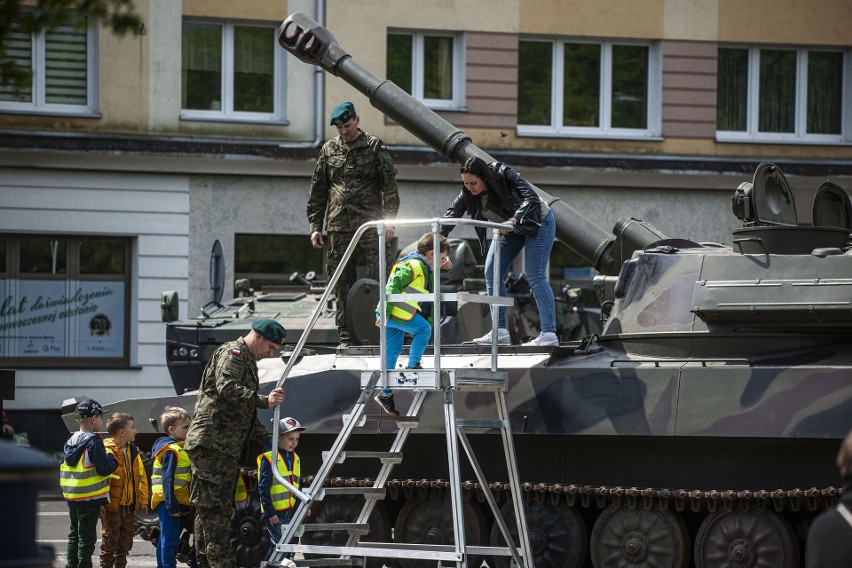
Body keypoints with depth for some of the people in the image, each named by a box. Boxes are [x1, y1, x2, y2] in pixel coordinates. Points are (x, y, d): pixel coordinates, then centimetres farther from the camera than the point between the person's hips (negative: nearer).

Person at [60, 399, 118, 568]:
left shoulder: (71, 441, 7)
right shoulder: (93, 443, -18)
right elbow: (104, 469, -22)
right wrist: (112, 459, -4)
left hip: (71, 497, 8)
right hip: (89, 499, -8)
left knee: (75, 534, 17)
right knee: (87, 537, -1)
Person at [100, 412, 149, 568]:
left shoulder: (133, 451, 8)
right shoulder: (106, 451, -15)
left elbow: (141, 477, 13)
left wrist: (143, 500, 10)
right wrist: (102, 503, -19)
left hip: (130, 505, 7)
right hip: (112, 506, -7)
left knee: (125, 543, 14)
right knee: (109, 542, 1)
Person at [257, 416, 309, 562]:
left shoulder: (295, 458, 13)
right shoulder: (269, 457, -12)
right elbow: (263, 487, -14)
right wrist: (270, 512, -17)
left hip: (289, 512, 8)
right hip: (273, 513, -8)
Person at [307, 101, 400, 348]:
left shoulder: (375, 146, 5)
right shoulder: (329, 150, 14)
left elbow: (390, 185, 2)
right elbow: (317, 191, 17)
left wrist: (389, 219, -7)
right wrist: (315, 226, 11)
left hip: (370, 225, -3)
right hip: (339, 227, 3)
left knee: (380, 280, -8)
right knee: (342, 284, 3)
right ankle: (345, 336, 8)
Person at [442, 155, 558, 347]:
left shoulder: (504, 175, -32)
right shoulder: (468, 193, -15)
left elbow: (531, 198, -39)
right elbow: (452, 213, -19)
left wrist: (513, 221, -53)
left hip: (537, 222, -7)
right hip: (510, 229, 7)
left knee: (535, 276, -15)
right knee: (492, 273, -2)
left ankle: (549, 334, -16)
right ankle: (500, 331, -1)